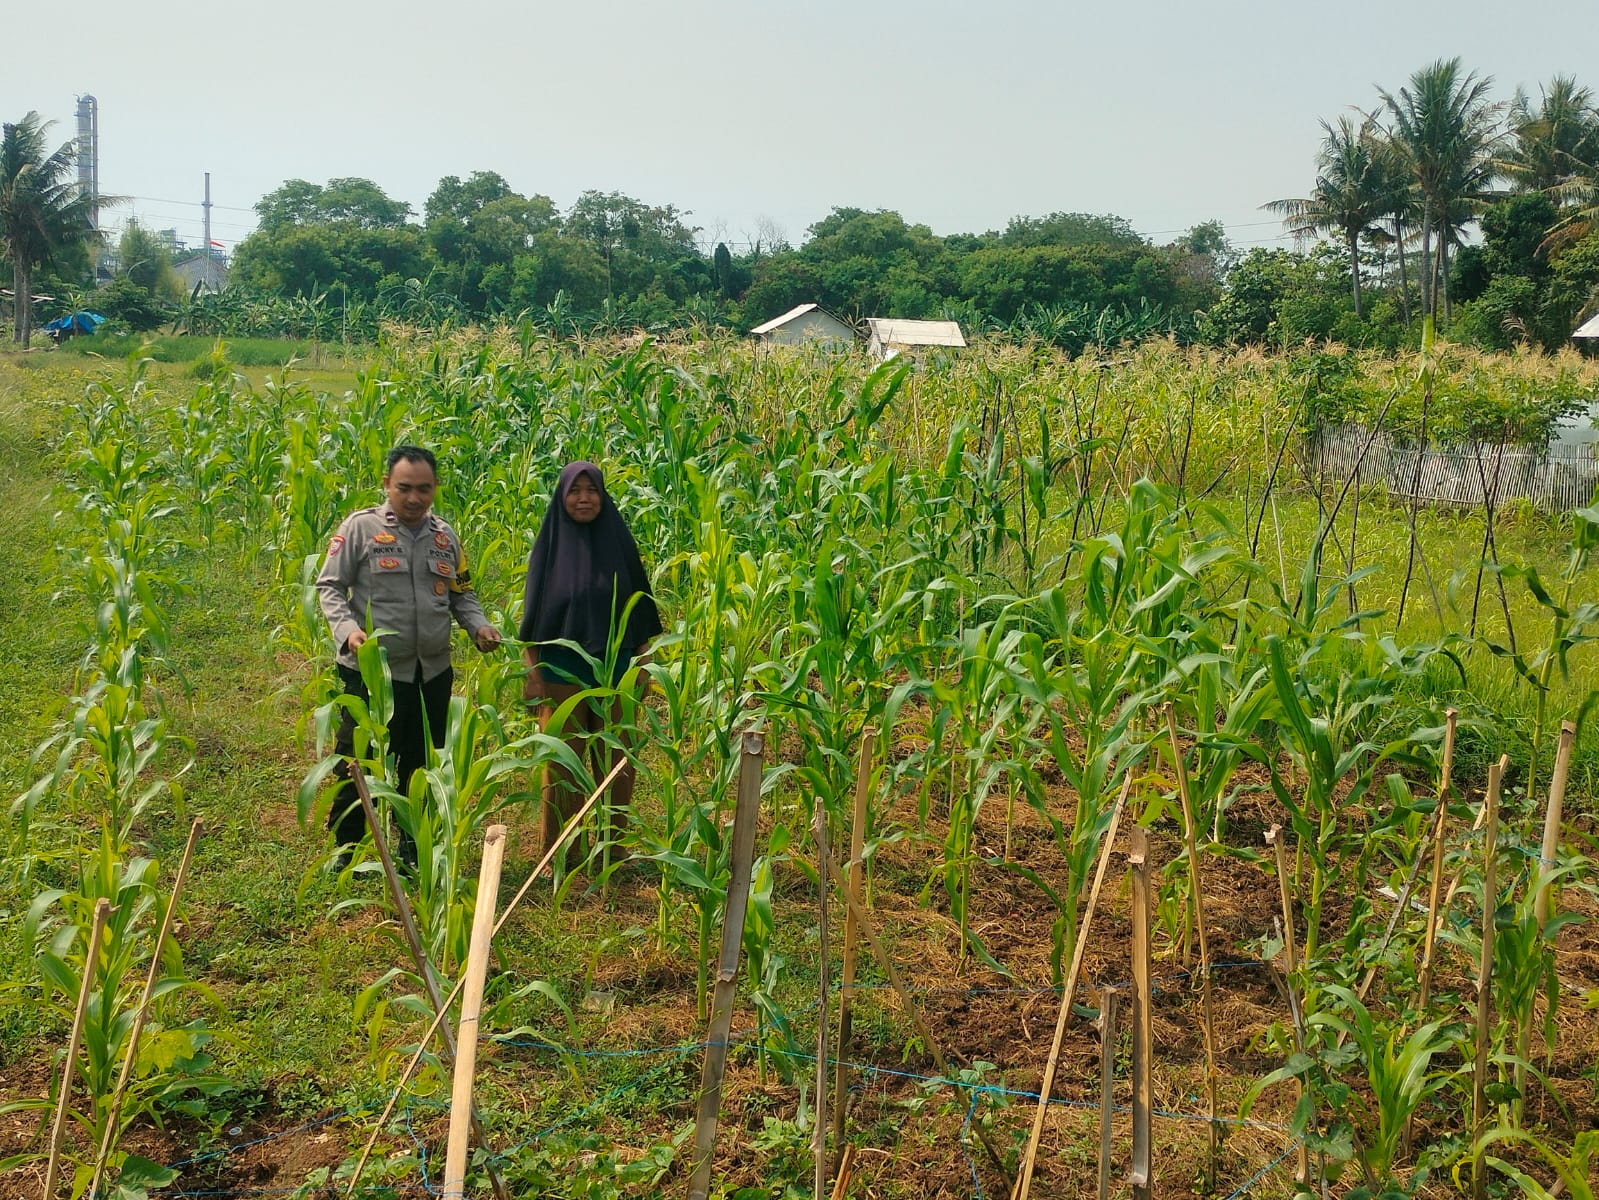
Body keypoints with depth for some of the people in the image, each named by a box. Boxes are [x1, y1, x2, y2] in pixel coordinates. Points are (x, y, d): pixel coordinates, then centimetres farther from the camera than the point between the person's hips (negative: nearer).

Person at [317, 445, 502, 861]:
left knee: (422, 764, 15)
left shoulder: (445, 537, 10)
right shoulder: (361, 527, -6)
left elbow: (462, 594, 18)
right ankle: (346, 851, 19)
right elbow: (330, 587, -5)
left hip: (433, 674, 5)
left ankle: (414, 848, 30)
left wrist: (479, 625, -2)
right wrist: (347, 630, -22)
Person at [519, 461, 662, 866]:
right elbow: (532, 613, 1)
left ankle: (615, 847, 20)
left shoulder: (619, 541, 2)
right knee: (563, 763, 5)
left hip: (615, 671, 1)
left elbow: (639, 606, 6)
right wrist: (532, 673, -4)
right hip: (562, 673, -1)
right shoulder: (550, 544, -1)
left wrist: (643, 664, 3)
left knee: (616, 762, 6)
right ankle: (562, 853, 17)